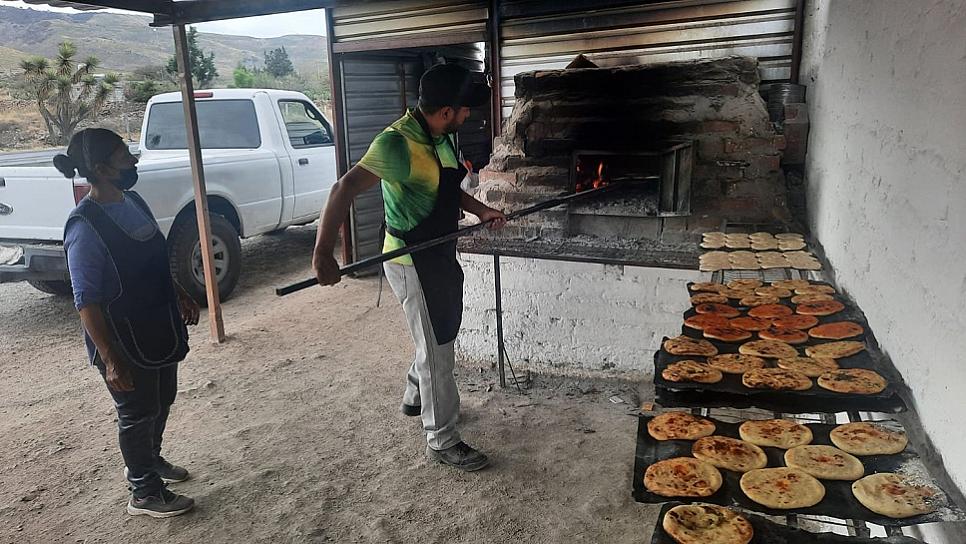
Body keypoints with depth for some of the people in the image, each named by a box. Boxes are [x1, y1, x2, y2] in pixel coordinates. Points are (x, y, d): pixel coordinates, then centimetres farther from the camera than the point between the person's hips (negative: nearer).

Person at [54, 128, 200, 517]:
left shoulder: (133, 201, 1)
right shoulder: (85, 226, -24)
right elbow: (86, 302, -22)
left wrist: (181, 296, 18)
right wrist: (110, 360, -23)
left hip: (159, 329, 8)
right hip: (124, 341, -8)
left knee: (162, 401, 23)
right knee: (137, 413, 9)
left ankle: (148, 460, 48)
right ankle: (145, 493, 29)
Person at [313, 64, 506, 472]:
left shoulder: (440, 137, 4)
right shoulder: (398, 143, -25)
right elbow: (346, 188, -33)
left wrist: (480, 210, 8)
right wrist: (323, 253, -40)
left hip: (440, 254, 9)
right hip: (412, 264, -9)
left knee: (440, 338, 25)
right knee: (437, 353, 2)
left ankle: (415, 398, 49)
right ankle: (442, 441, 19)